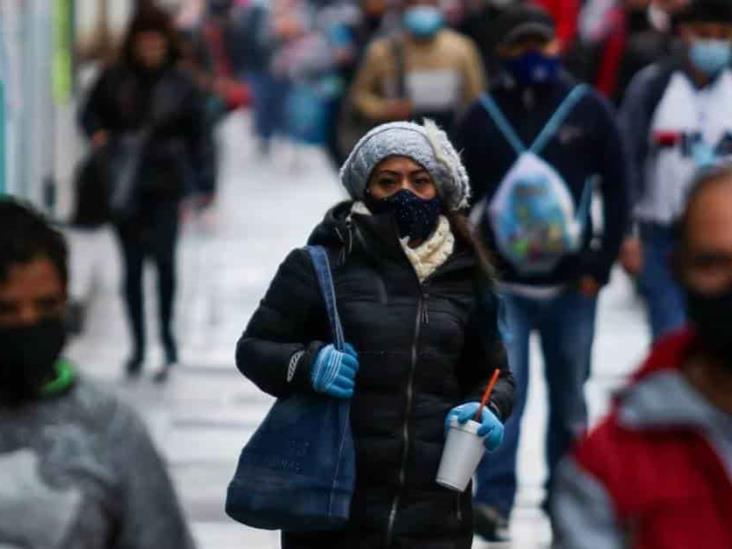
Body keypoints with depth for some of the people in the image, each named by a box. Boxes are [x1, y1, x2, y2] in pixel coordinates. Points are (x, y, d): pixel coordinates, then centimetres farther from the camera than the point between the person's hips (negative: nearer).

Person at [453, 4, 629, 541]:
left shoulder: (588, 109, -1)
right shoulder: (483, 117, 0)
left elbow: (617, 189, 2)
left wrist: (601, 264, -3)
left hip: (570, 284, 1)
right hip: (503, 284, -1)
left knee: (570, 395, 11)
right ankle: (494, 500, -9)